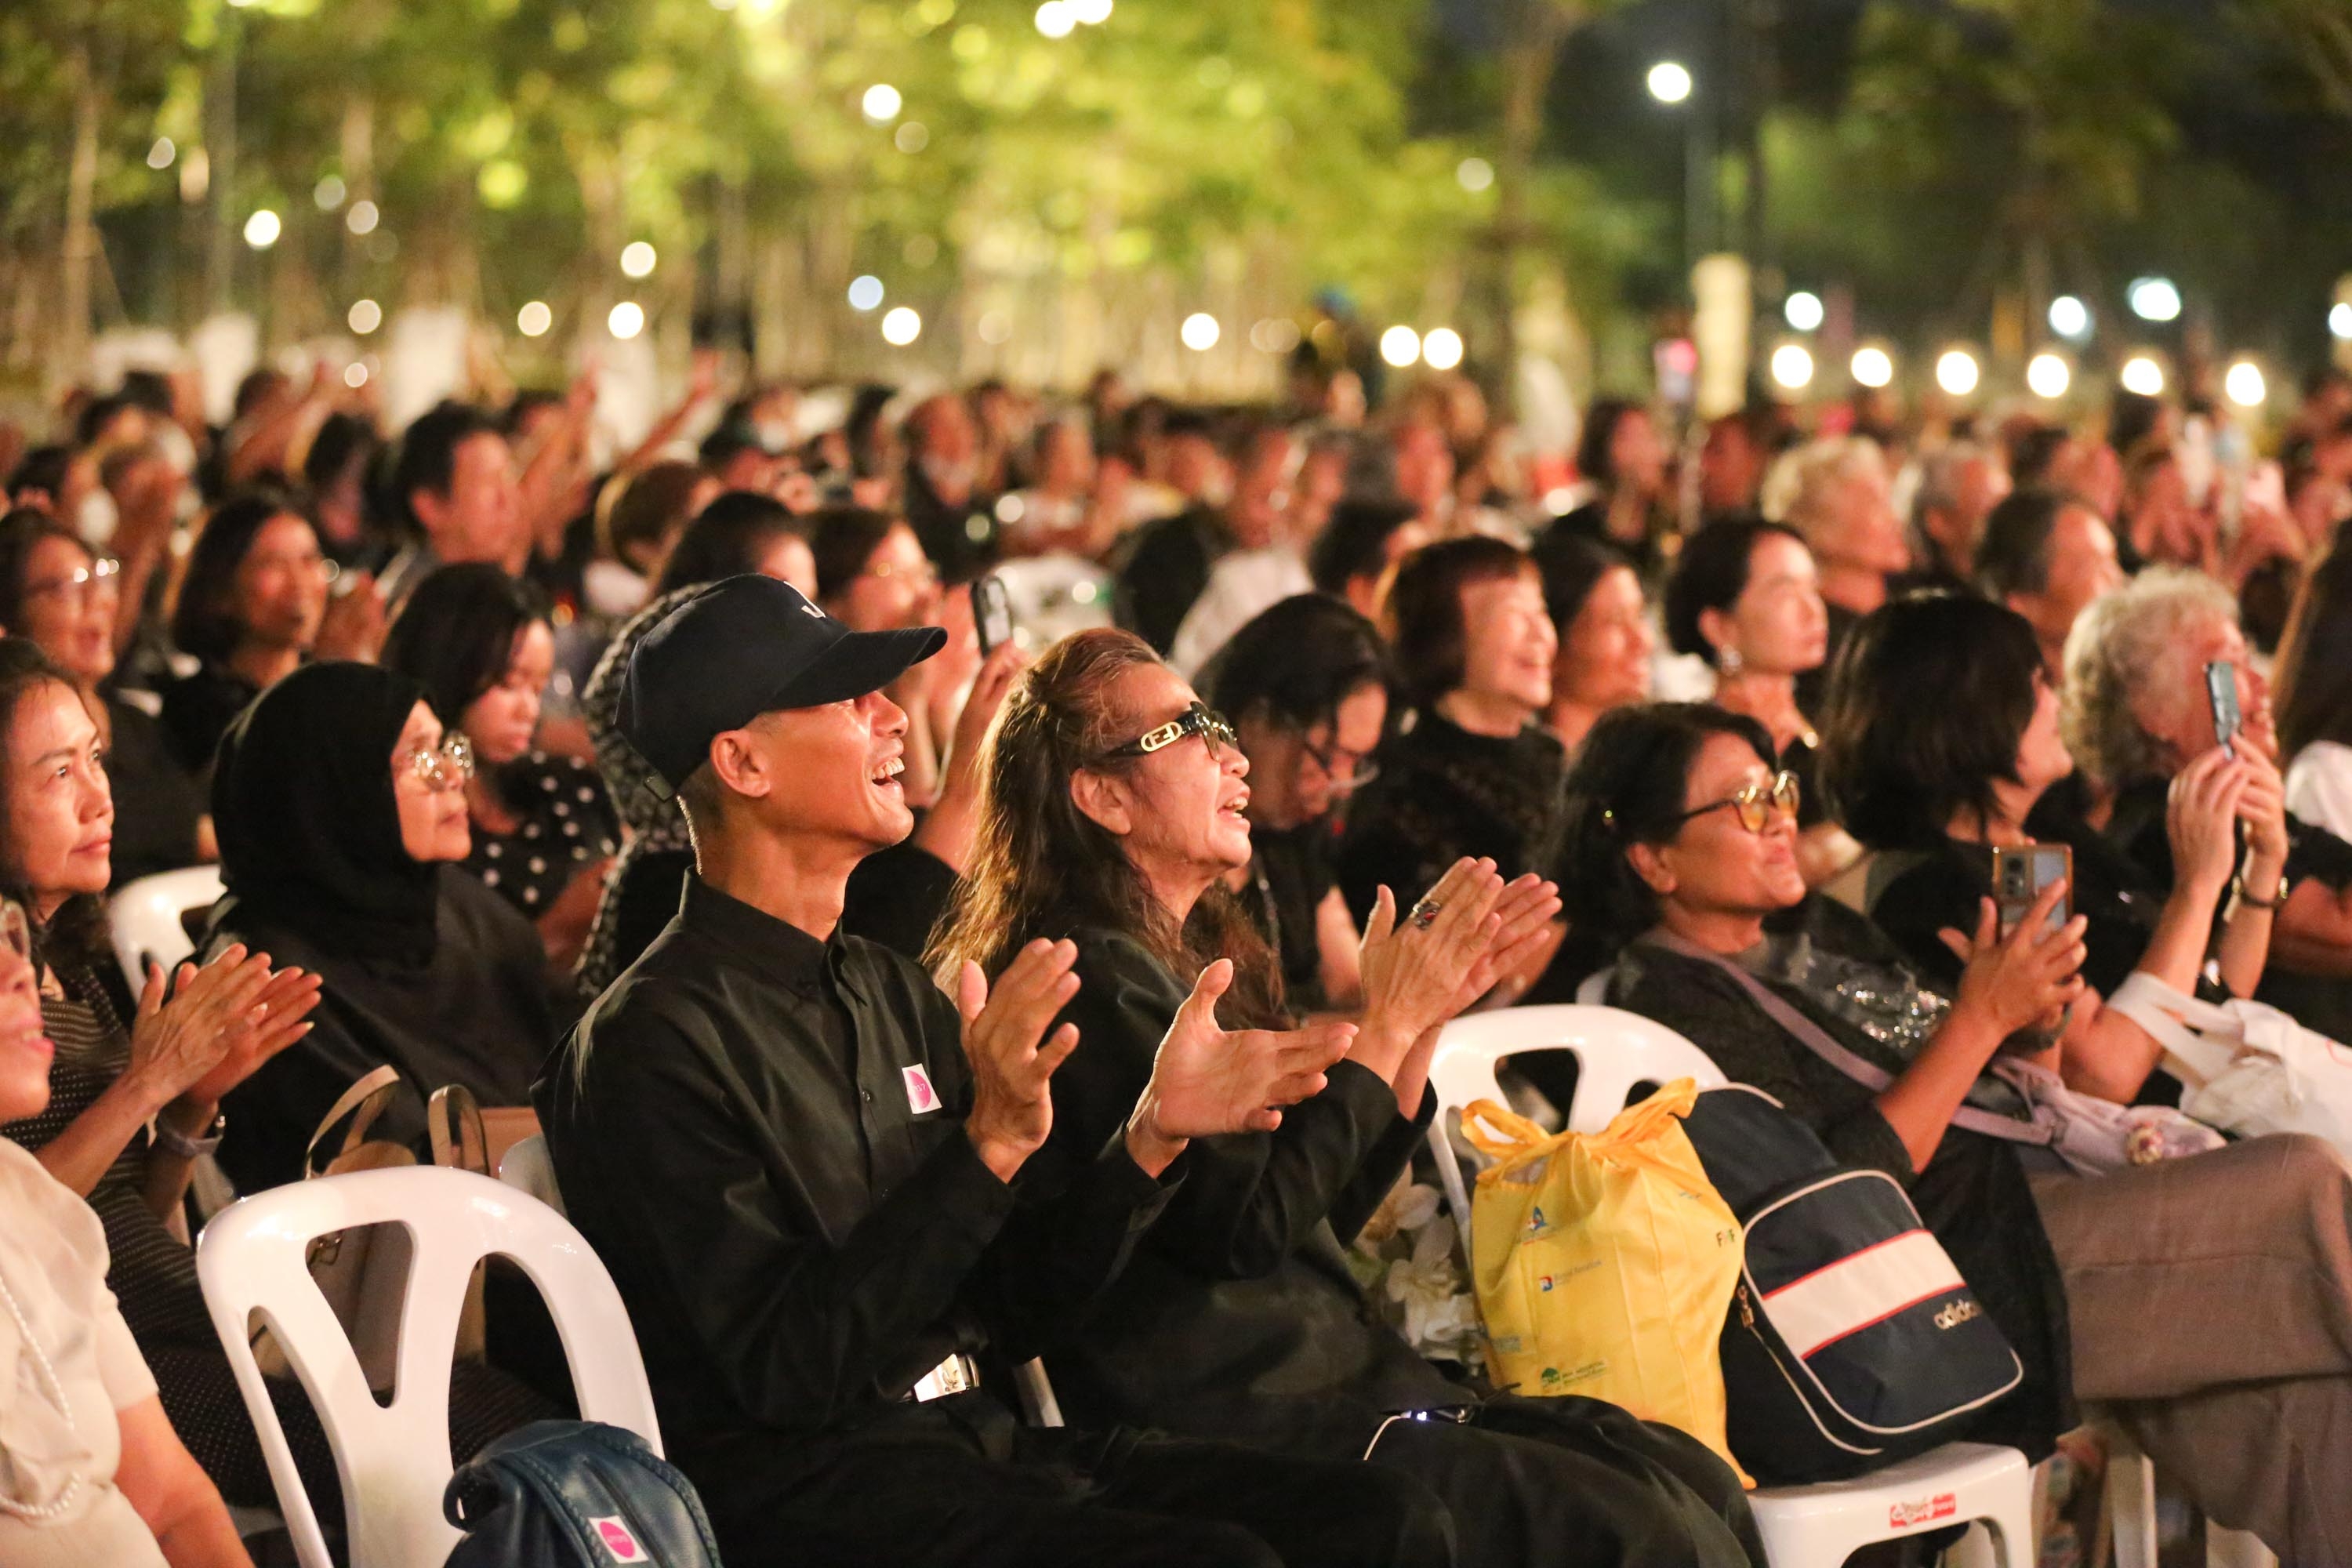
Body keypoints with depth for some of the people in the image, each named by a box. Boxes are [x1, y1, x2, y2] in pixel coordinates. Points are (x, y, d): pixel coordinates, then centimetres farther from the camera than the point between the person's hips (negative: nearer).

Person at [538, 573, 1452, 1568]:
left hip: (970, 1438, 8)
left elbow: (1019, 1311, 15)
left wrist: (1152, 1135, -1)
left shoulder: (894, 995, 16)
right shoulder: (655, 1037, -10)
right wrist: (989, 1144, -23)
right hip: (790, 1482, -8)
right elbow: (786, 1372, -18)